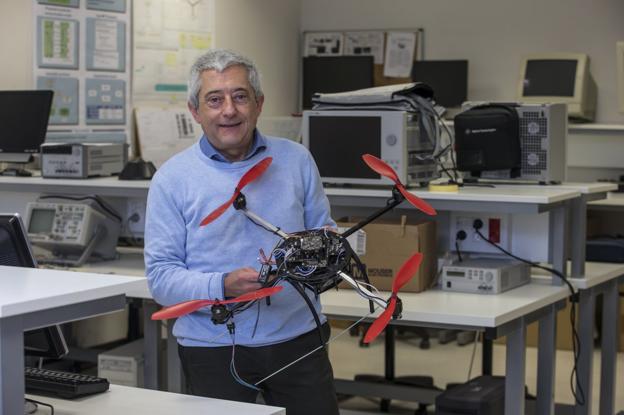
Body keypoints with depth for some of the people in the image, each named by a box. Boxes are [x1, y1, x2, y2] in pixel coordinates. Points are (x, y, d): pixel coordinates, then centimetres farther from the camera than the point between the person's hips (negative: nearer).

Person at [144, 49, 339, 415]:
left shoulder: (296, 160, 5)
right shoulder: (172, 179, -3)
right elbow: (161, 276, -6)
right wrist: (223, 286, -23)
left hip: (297, 340, 2)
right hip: (214, 350, -2)